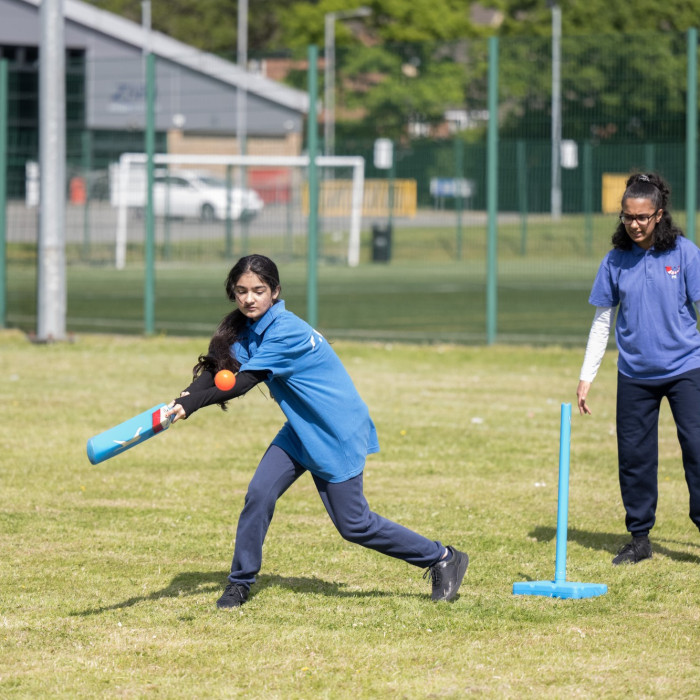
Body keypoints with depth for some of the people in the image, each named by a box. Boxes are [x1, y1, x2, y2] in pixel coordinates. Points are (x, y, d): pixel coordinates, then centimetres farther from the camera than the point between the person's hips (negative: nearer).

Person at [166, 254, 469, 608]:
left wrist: (191, 405, -41)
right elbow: (215, 370, -12)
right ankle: (240, 584, 6)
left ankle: (442, 559, 13)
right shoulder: (246, 329, 1)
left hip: (339, 435, -8)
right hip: (302, 431, 8)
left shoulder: (284, 330, -26)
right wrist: (182, 400, -31)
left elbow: (244, 382, -32)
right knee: (259, 495, -8)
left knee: (353, 525, -1)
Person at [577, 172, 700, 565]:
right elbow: (602, 321, 10)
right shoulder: (616, 261, 3)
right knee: (634, 455, 4)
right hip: (635, 374, 3)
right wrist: (586, 377, 7)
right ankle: (640, 538, 15)